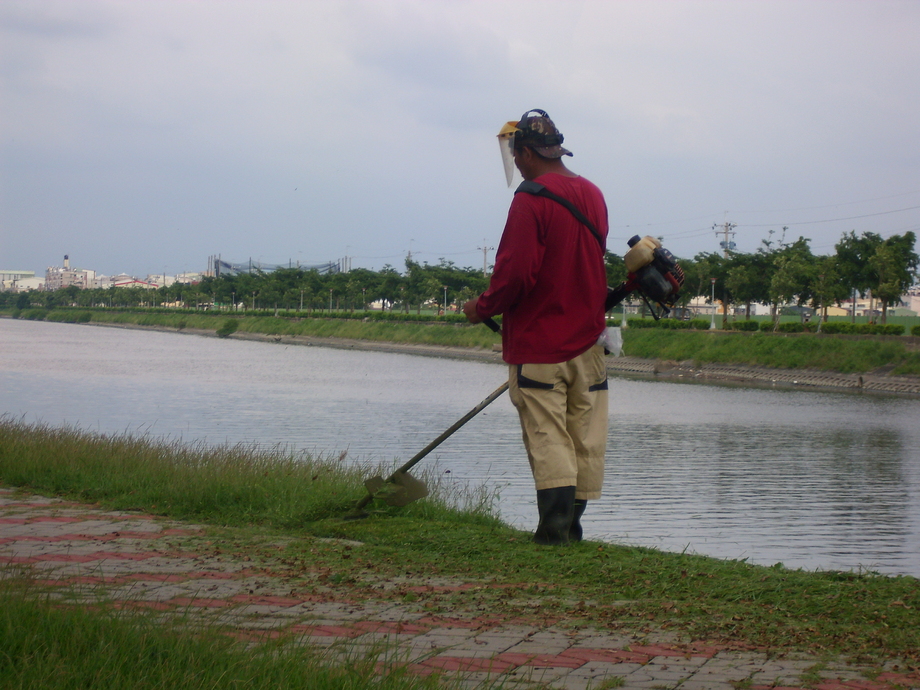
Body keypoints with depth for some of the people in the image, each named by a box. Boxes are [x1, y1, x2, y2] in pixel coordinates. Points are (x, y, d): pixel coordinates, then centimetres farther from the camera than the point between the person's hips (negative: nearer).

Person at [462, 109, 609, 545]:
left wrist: (482, 308, -4)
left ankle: (554, 524, -9)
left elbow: (516, 272, -20)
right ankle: (572, 523, 13)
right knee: (585, 438, 9)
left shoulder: (531, 199, -15)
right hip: (587, 337, 7)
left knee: (547, 436, -4)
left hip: (539, 343, -7)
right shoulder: (592, 194, 9)